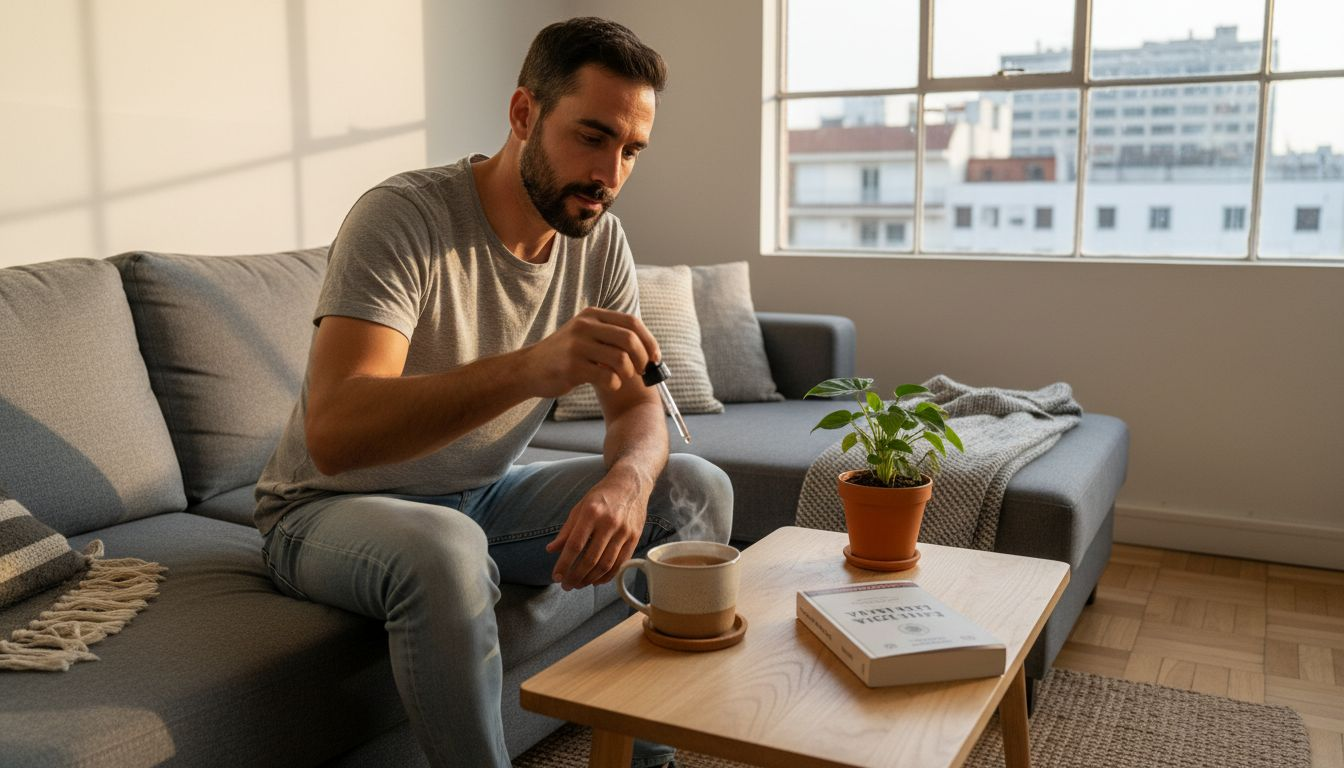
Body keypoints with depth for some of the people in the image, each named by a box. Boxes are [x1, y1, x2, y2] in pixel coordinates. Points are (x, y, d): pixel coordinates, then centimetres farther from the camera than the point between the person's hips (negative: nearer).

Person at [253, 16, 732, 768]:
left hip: (485, 494, 6)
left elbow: (637, 406, -4)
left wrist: (627, 479, -29)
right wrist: (531, 368, -51)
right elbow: (331, 434, -37)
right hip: (334, 506, -6)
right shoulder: (403, 217, -25)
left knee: (698, 490, -7)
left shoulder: (600, 238, -5)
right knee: (443, 549, -39)